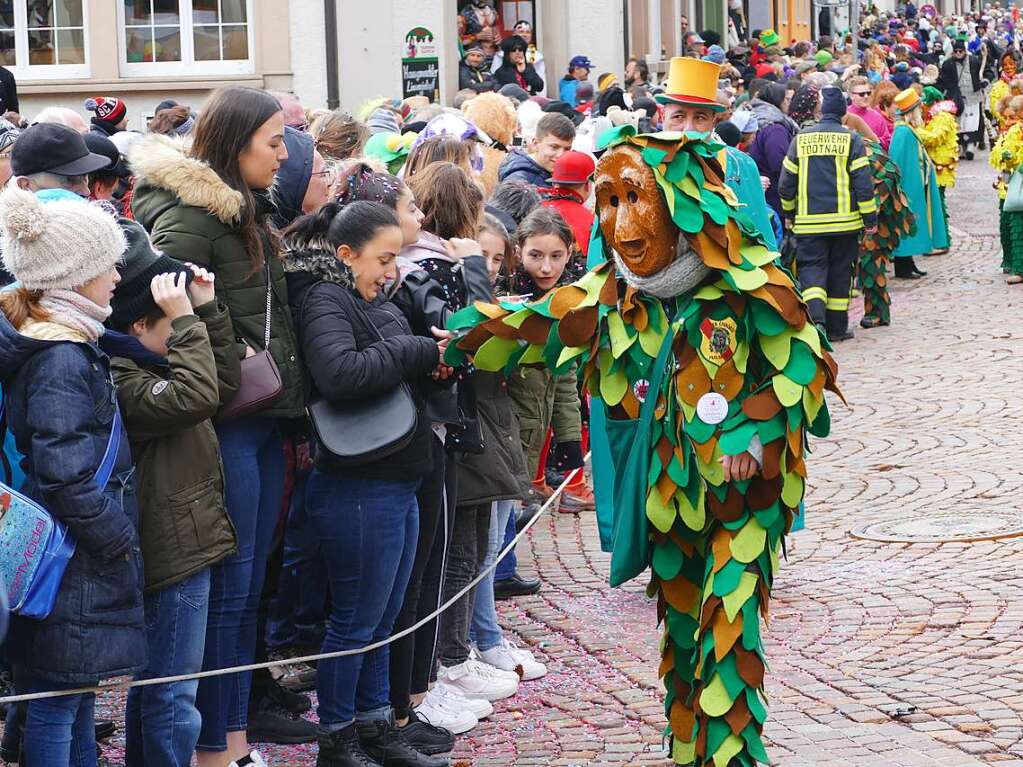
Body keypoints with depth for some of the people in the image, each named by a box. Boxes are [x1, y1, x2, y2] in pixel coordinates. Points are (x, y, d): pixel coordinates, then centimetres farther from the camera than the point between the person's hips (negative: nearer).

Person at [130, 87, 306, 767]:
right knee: (227, 589, -4)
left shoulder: (248, 211, 16)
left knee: (248, 588, 13)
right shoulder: (190, 212, -13)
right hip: (226, 422, -9)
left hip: (265, 422, 9)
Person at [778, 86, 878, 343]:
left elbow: (786, 182, 6)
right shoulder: (851, 139, -5)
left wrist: (789, 214, 21)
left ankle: (816, 316, -22)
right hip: (844, 220, 0)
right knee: (839, 273, 11)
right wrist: (870, 218, 2)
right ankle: (837, 327, 15)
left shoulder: (801, 139, 2)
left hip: (809, 222, 0)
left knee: (811, 269, 2)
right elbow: (863, 182, -6)